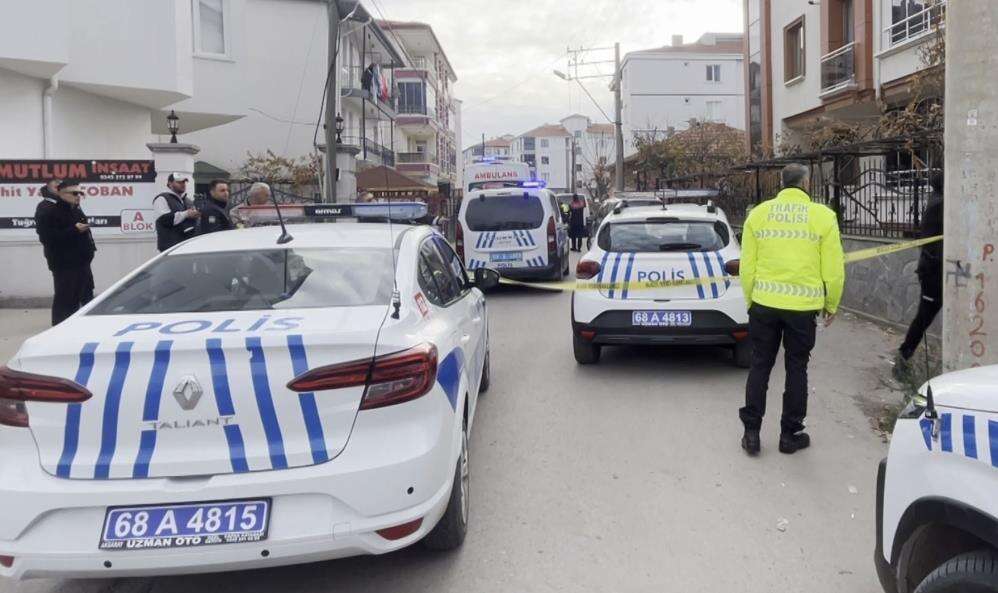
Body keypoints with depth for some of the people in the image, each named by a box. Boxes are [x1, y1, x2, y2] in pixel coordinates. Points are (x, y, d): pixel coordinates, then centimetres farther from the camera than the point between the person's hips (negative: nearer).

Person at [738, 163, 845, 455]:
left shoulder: (758, 213, 2)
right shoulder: (823, 216, -3)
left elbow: (747, 265, 4)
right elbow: (833, 268, -2)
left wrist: (750, 300, 16)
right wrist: (831, 305, 11)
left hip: (764, 303, 2)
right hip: (803, 306, -1)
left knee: (760, 366, 12)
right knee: (796, 369, 11)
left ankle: (751, 432, 15)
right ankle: (790, 435, 20)